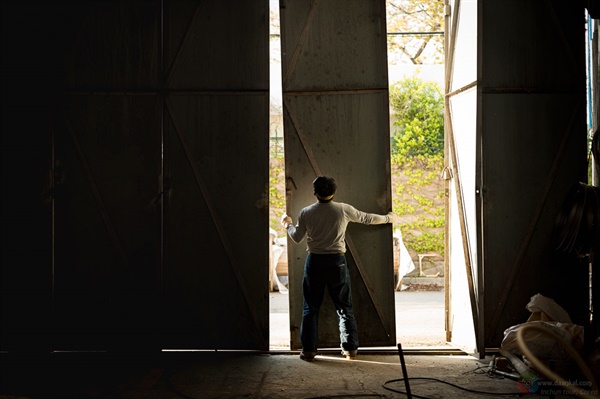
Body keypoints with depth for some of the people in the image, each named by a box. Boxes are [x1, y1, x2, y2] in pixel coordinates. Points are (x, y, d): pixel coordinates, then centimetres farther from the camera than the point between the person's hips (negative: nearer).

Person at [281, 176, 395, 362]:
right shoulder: (344, 210, -5)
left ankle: (309, 351, 10)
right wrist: (387, 218, 26)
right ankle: (350, 348, 14)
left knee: (310, 308, 9)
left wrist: (288, 224, 25)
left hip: (314, 262, 0)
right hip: (337, 262, 0)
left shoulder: (306, 213, -5)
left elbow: (297, 238, 4)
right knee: (344, 308, 10)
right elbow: (367, 218, 8)